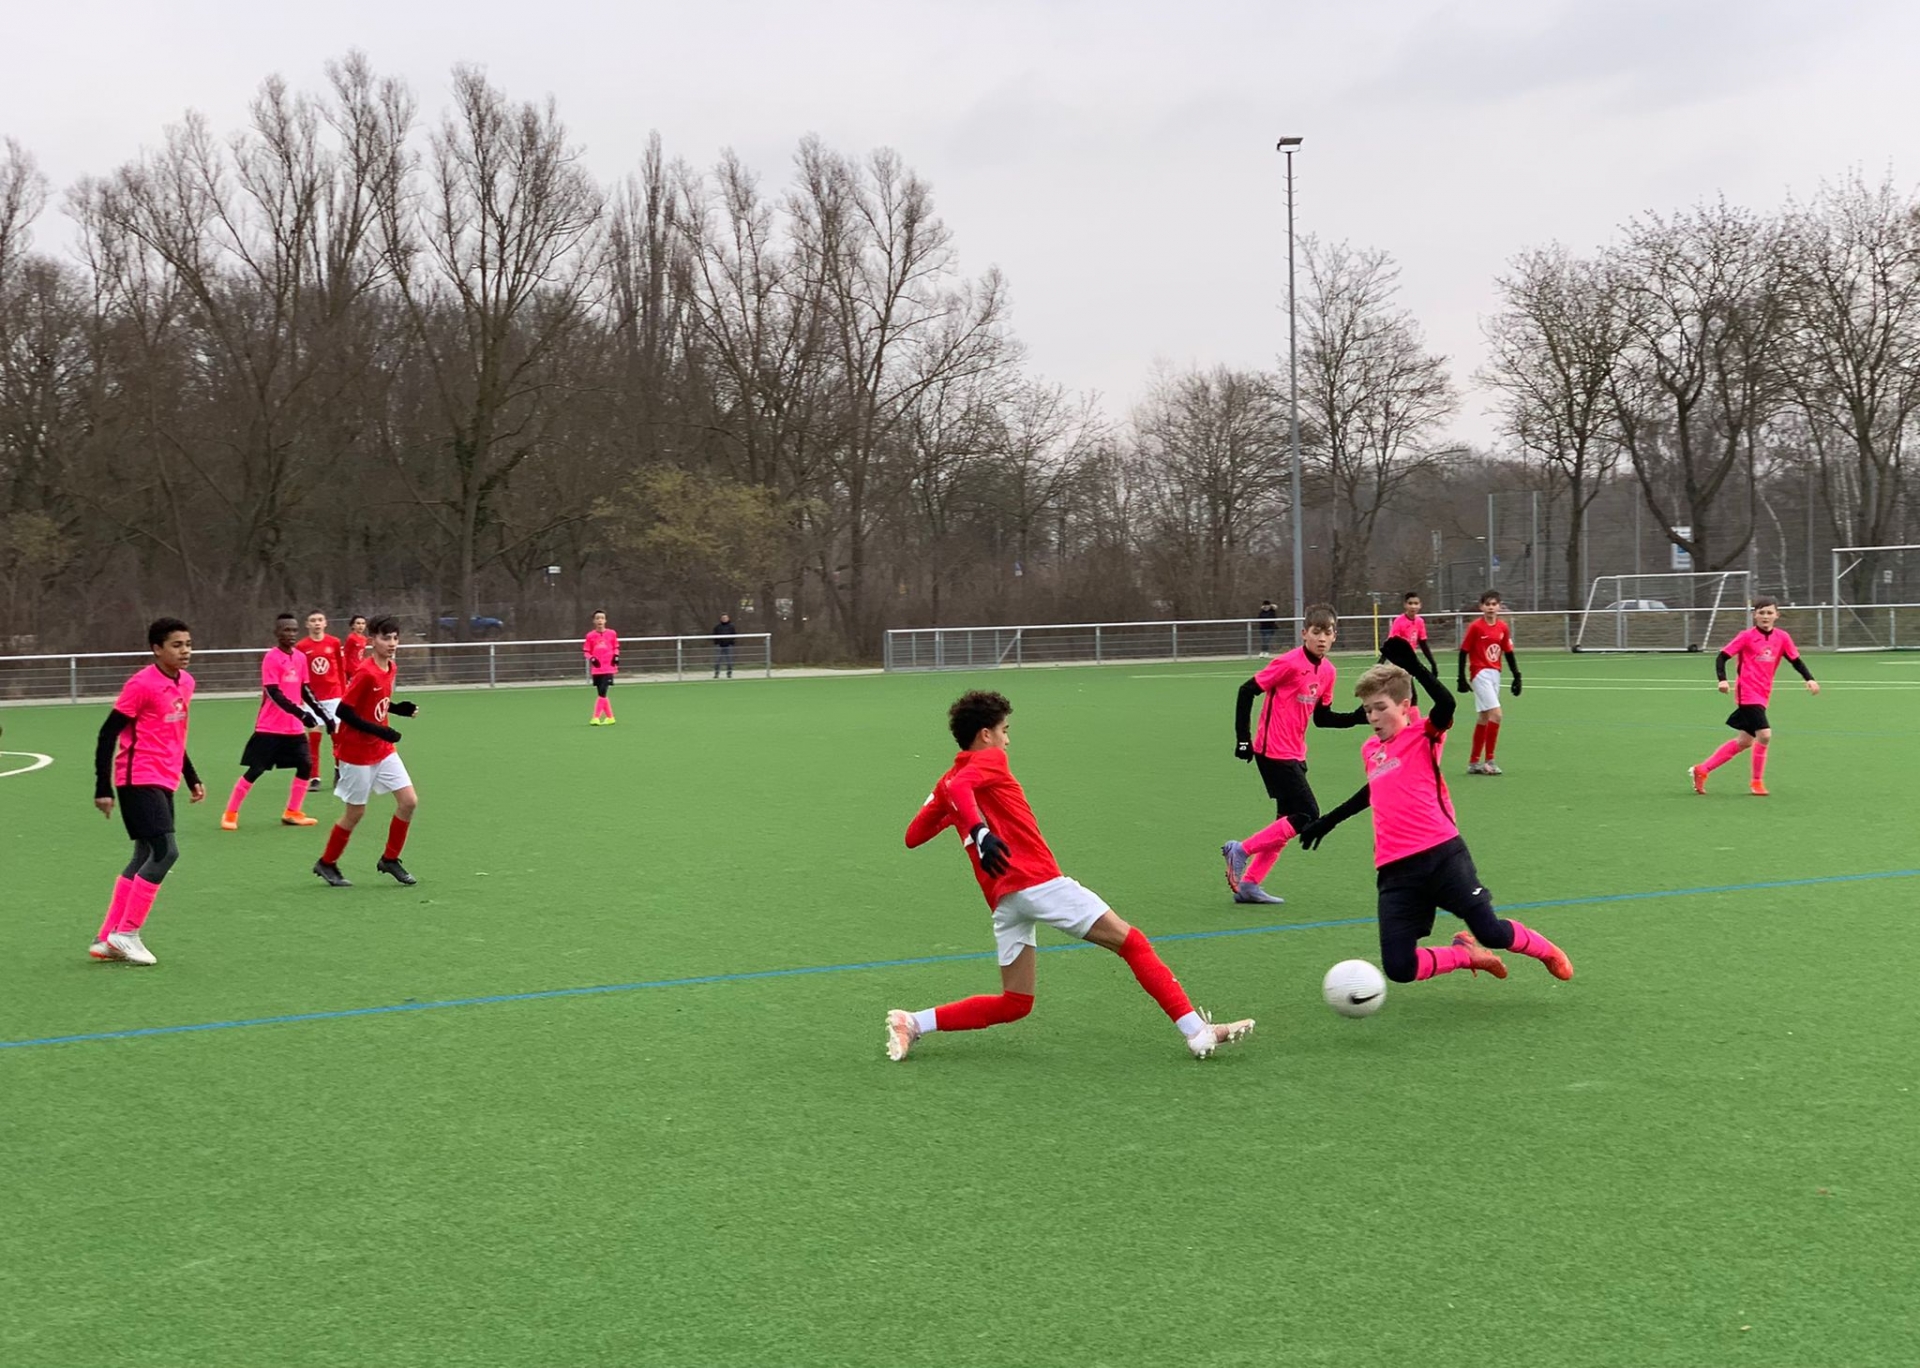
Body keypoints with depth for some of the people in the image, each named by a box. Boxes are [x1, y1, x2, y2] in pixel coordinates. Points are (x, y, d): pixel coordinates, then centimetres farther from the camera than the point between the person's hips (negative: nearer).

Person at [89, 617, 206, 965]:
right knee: (166, 851, -15)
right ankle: (125, 933, -4)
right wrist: (103, 788, -15)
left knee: (146, 857, 10)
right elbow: (108, 734, -13)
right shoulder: (142, 684, -14)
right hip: (139, 780, -9)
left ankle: (107, 940, 17)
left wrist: (192, 779, 21)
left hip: (164, 782, 9)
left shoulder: (186, 683, 10)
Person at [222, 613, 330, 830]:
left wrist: (324, 716, 11)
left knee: (305, 766, 1)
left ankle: (292, 813, 14)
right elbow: (274, 694, -20)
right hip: (270, 728, -6)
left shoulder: (300, 658, 7)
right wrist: (301, 713, -29)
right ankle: (230, 814, 8)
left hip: (294, 727, 6)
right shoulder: (271, 658, -13)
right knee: (255, 770, -4)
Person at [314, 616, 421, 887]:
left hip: (384, 749, 7)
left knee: (409, 801, -1)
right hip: (357, 752, -7)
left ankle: (390, 860, 15)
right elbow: (343, 710, -22)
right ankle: (326, 863, 24)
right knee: (356, 812, 3)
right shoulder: (366, 673, -22)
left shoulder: (391, 669, 3)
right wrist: (379, 731, -25)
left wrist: (399, 709, -3)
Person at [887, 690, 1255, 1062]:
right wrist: (978, 829, -35)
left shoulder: (945, 782, 19)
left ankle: (913, 1023, 4)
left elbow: (913, 837, 19)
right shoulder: (989, 759, 0)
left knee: (1014, 1003, 15)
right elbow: (959, 785, -21)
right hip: (1040, 883, -8)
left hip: (1003, 901, 8)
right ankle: (1197, 1031, -7)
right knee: (1132, 943, -2)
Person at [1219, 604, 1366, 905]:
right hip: (1274, 752, -8)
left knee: (1288, 823, 9)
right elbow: (1246, 692, -13)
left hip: (1294, 754, 8)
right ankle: (1242, 850, -1)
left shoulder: (1328, 672, 6)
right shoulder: (1290, 663, -17)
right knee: (1307, 816, -11)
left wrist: (1357, 717, 1)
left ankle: (1248, 884, 16)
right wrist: (1243, 738, -14)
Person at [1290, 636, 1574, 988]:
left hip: (1441, 853, -5)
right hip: (1396, 871, 5)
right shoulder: (1370, 750, 16)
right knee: (1398, 968, -8)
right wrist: (1327, 822, 41)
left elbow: (1446, 705, -23)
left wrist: (1413, 665, -27)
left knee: (1489, 932, -10)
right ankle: (1468, 955, 21)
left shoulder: (1423, 736, -1)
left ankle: (1547, 951, 26)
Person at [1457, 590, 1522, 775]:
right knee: (1496, 714, -17)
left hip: (1495, 674, 6)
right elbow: (1463, 652, -7)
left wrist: (1517, 676, 10)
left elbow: (1509, 653, 13)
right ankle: (1489, 760, -10)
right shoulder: (1475, 627, -9)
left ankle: (1474, 762, 20)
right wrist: (1462, 679, -8)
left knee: (1483, 718, 11)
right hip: (1480, 674, -6)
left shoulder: (1503, 628, 6)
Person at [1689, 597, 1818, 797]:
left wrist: (1809, 679, -5)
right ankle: (1757, 782, -1)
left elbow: (1796, 660, 10)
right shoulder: (1747, 636, -8)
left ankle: (1702, 769, 21)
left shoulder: (1782, 637, 4)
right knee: (1764, 734, -18)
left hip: (1762, 696, 6)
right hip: (1748, 694, -6)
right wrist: (1722, 679, -20)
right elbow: (1722, 656, -6)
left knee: (1744, 741, 11)